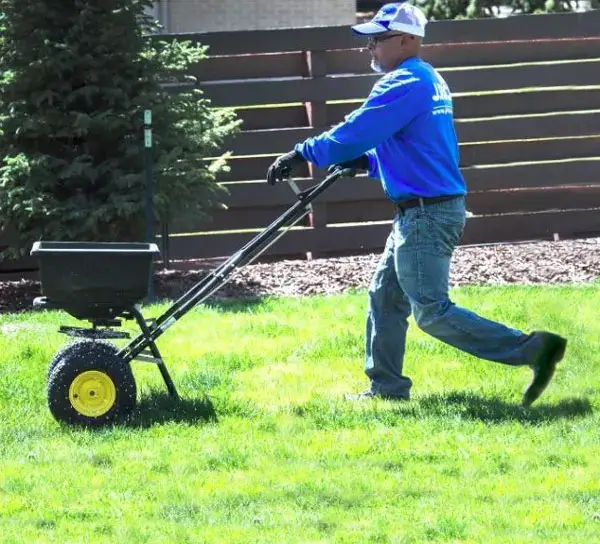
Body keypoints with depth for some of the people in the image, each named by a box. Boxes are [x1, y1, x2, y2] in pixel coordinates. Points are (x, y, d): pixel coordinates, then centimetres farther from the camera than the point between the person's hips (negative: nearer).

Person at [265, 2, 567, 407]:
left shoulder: (404, 84, -17)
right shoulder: (429, 80, 16)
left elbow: (354, 134, -21)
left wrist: (302, 155, -11)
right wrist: (364, 162, 13)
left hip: (426, 214, -10)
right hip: (423, 211, 10)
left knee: (432, 313, -9)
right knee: (385, 297, 17)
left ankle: (532, 349, -14)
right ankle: (387, 387, 22)